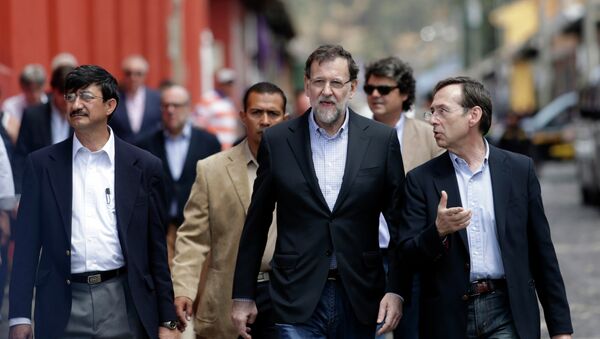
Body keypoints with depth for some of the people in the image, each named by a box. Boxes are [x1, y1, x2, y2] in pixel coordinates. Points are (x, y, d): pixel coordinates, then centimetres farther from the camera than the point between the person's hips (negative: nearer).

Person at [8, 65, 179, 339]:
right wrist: (20, 316, -3)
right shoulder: (42, 163, 5)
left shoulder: (144, 166, 4)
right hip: (63, 307, 0)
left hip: (123, 304, 0)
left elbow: (156, 249, 6)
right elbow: (27, 244, 4)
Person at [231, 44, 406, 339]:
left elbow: (398, 222, 4)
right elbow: (256, 223, 7)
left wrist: (396, 290, -3)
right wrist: (243, 295, 7)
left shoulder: (381, 140, 2)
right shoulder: (277, 140, 2)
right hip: (298, 299, -1)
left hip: (359, 299, 1)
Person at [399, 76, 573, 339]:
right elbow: (407, 258, 0)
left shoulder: (519, 169, 5)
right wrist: (438, 231, -19)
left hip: (507, 315, 0)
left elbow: (541, 253, 7)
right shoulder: (421, 179, 4)